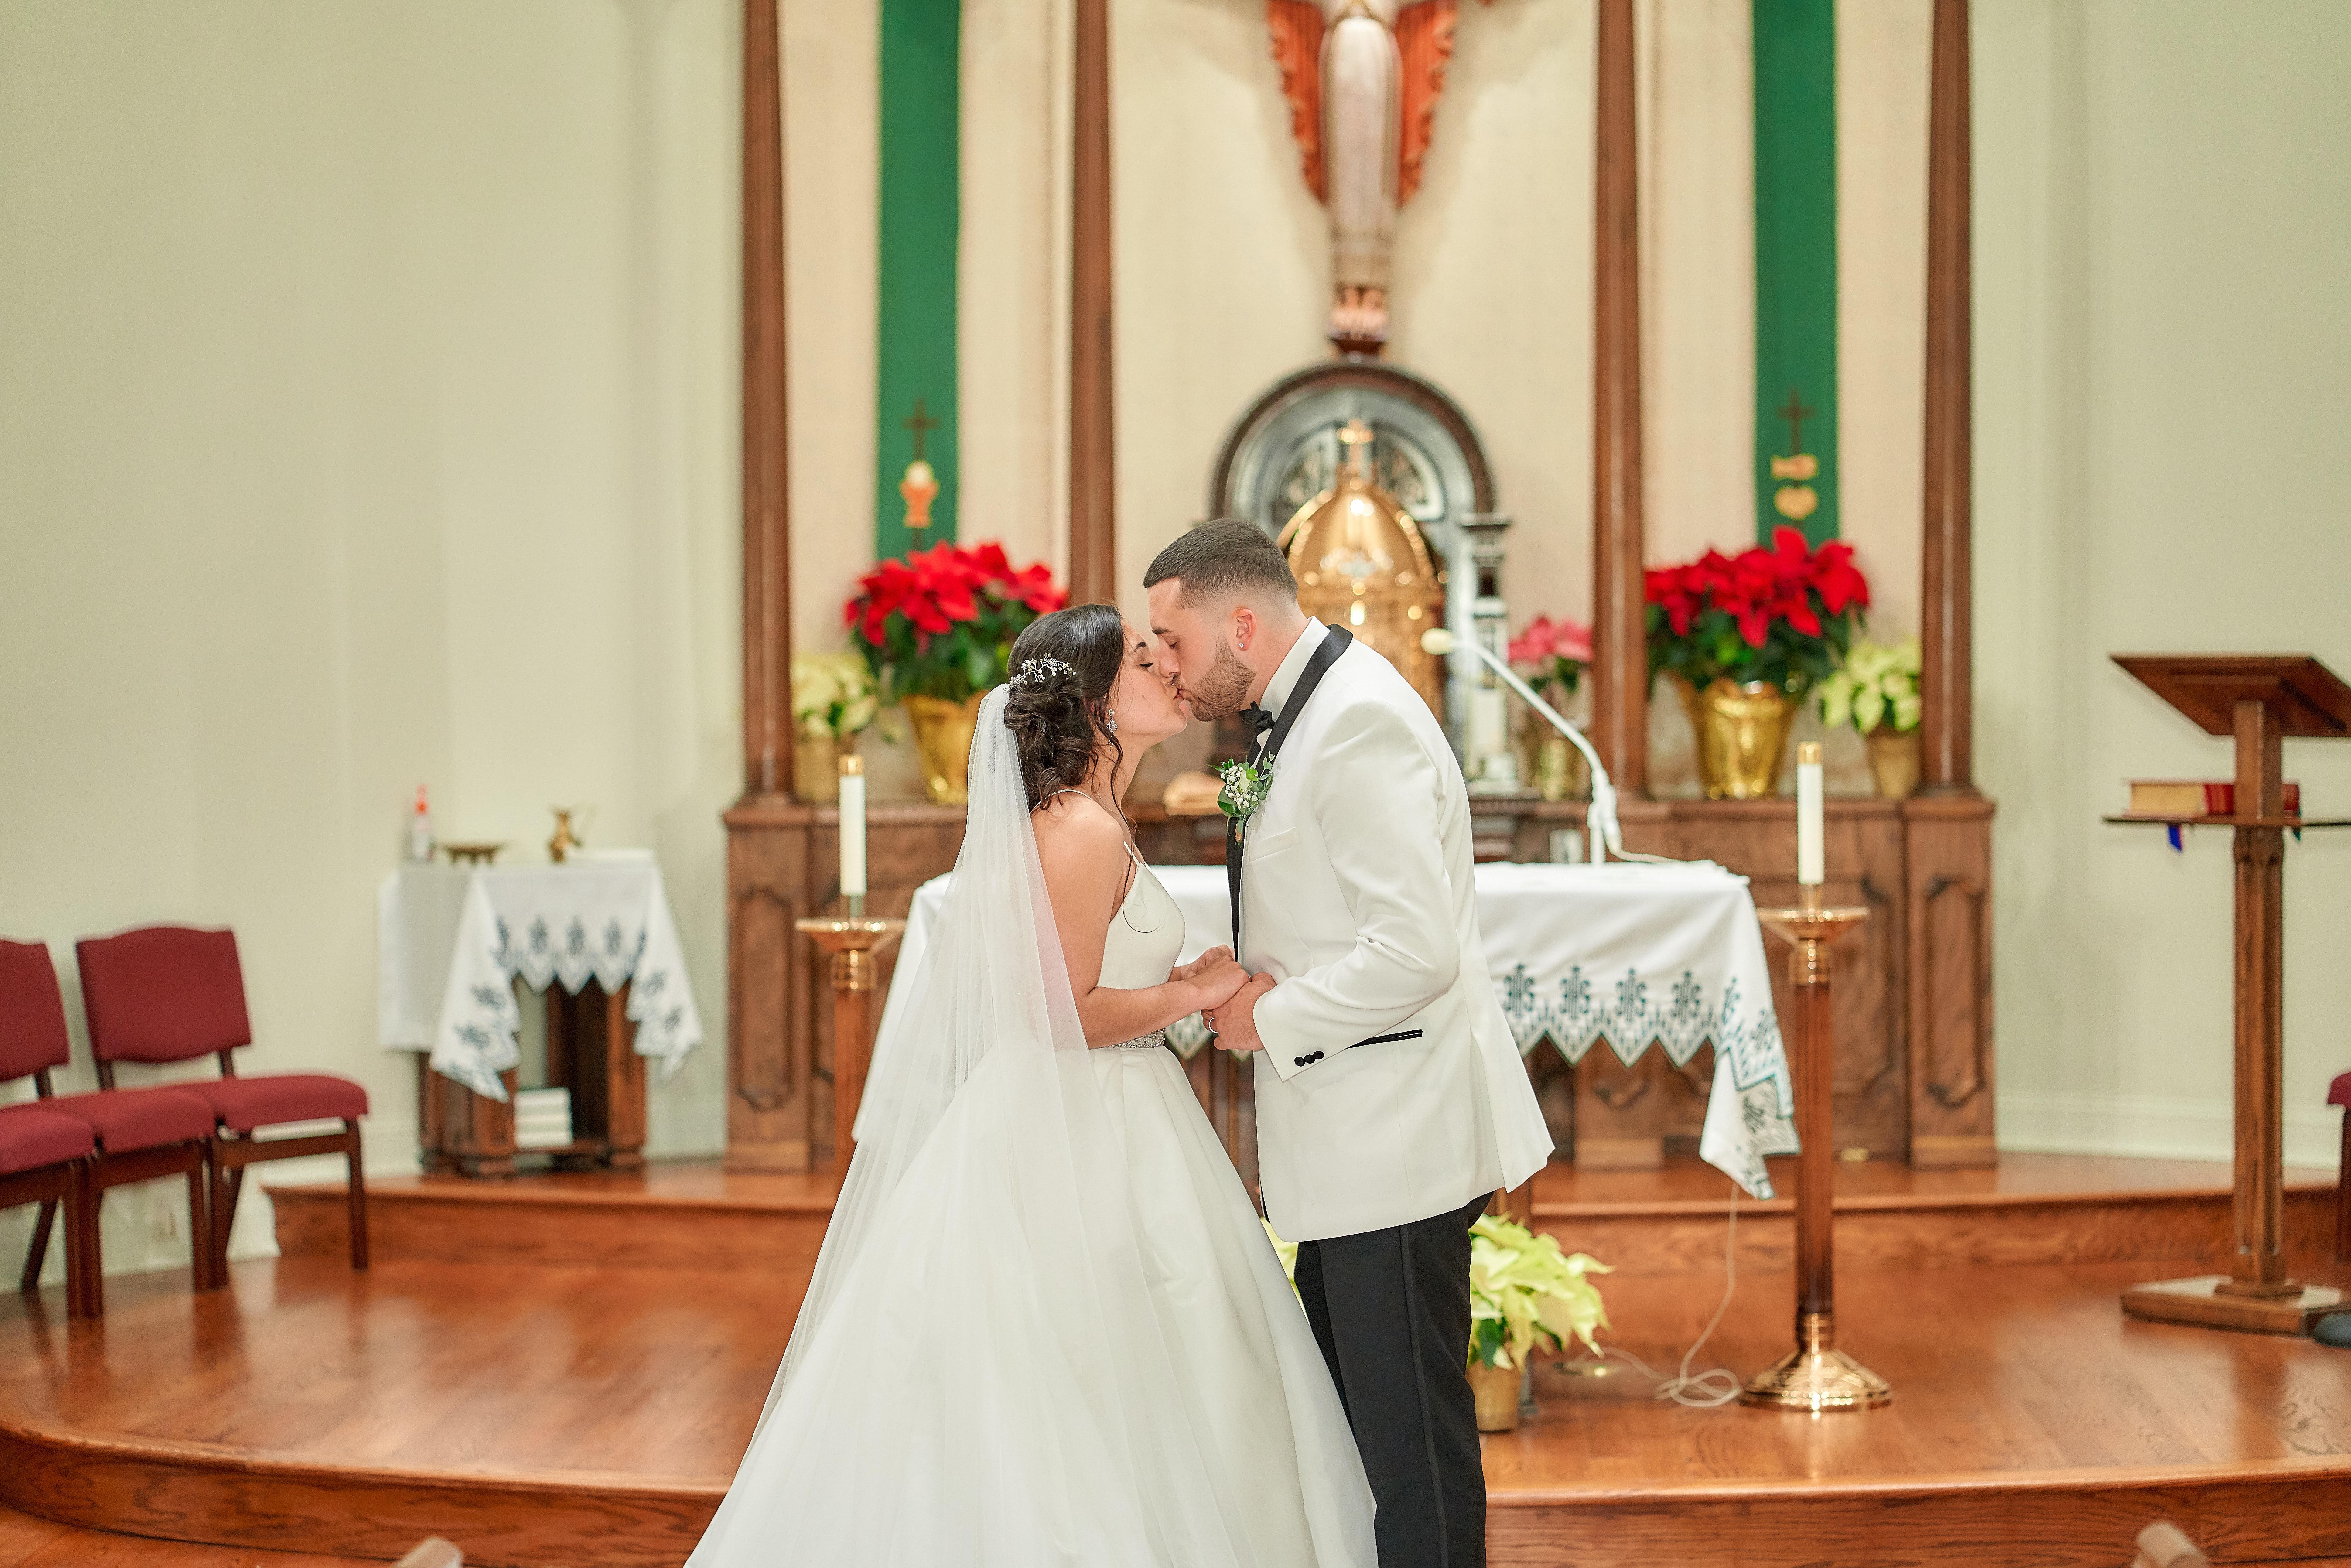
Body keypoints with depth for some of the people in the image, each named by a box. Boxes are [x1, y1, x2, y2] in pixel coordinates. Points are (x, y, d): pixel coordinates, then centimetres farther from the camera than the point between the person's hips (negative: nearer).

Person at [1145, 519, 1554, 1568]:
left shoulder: (1360, 721, -19)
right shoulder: (1303, 714, 13)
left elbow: (1416, 949, -26)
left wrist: (1268, 1018, -14)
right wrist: (1254, 979, 5)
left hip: (1396, 1139, -10)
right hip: (1352, 1134, 10)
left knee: (1410, 1433, -2)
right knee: (1343, 1410, 18)